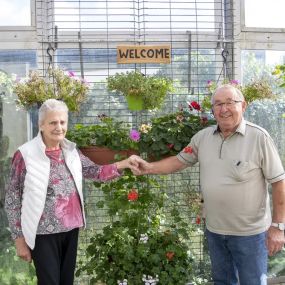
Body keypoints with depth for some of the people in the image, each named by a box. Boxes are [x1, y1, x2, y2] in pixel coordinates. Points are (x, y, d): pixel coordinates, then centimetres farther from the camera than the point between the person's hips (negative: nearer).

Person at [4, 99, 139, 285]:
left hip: (71, 228, 5)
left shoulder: (71, 150, 4)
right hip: (43, 233, -5)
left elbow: (95, 171, 9)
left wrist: (122, 165, -8)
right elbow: (12, 199, -8)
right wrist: (19, 238, -8)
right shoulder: (26, 155, -12)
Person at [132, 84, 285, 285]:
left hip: (250, 232, -5)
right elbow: (179, 161, 11)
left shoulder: (259, 137, -15)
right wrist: (150, 168, -4)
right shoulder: (203, 137, 0)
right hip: (214, 229, 5)